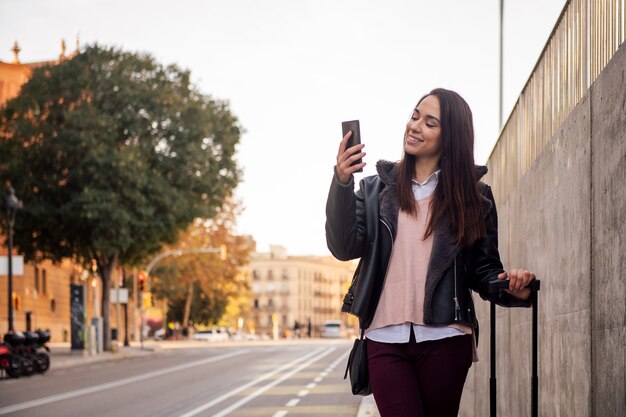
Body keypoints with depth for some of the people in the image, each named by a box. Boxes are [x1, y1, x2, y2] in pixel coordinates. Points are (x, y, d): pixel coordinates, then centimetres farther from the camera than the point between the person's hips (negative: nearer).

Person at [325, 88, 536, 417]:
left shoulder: (473, 196, 8)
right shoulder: (376, 189, 10)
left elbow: (484, 269, 9)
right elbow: (344, 248, -3)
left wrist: (510, 288, -13)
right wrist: (342, 183, -15)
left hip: (445, 340, 0)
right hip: (385, 340, 0)